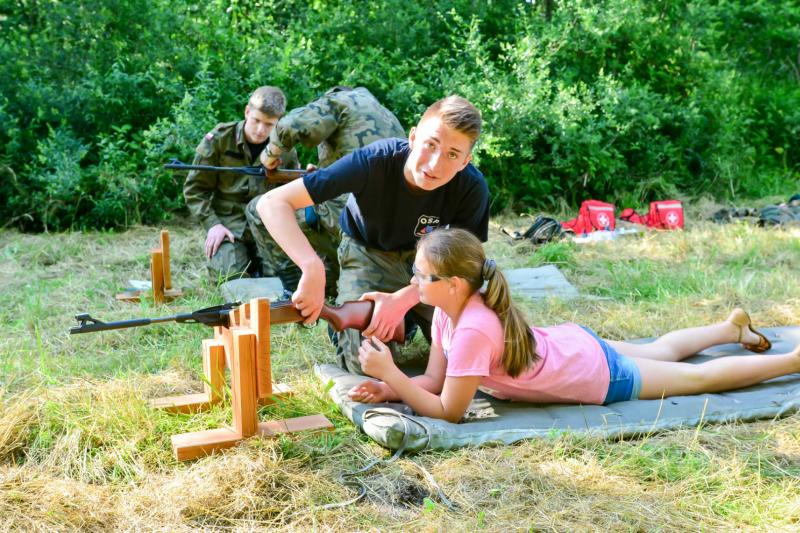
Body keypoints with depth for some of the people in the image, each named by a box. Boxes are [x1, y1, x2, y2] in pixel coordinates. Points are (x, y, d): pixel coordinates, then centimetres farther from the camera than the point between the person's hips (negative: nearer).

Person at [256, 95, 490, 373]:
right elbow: (272, 203, -40)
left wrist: (402, 299, -34)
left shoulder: (472, 187, -28)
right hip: (368, 252, -2)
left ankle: (410, 316, 17)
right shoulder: (372, 162, -36)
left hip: (423, 255, 3)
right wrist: (313, 269, -55)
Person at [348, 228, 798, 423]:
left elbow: (449, 410, -32)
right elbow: (433, 380, -7)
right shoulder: (449, 310, -14)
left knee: (700, 377, 11)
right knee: (660, 352, 32)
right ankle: (731, 327, 54)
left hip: (601, 375, -7)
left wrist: (389, 373, -34)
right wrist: (386, 390, -23)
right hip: (572, 342, 7)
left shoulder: (473, 329, -38)